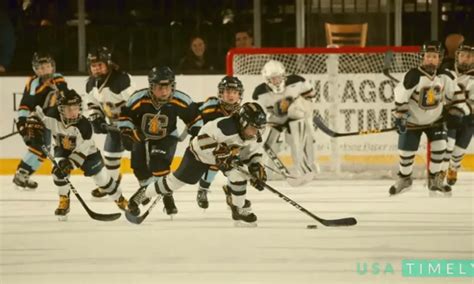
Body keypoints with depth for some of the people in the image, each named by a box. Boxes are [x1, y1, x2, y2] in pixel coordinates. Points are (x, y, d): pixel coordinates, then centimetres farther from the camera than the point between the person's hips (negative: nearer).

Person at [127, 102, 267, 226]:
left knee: (238, 173, -20)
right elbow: (204, 136, -42)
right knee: (177, 180, 3)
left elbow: (253, 153, -2)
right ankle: (143, 194, 25)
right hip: (200, 152, -5)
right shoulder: (227, 125, -42)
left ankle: (239, 209, 0)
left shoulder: (254, 136, -17)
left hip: (227, 152, 6)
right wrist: (220, 153, -45)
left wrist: (257, 168, -17)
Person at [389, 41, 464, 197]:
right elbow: (400, 96, -25)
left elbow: (454, 94, 6)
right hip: (413, 120, -3)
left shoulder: (445, 76, -12)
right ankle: (404, 179, 27)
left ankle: (434, 180, 8)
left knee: (439, 147, -9)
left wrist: (455, 110, 3)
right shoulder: (414, 76, -28)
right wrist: (400, 118, -25)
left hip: (435, 119, 3)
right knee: (406, 151, 2)